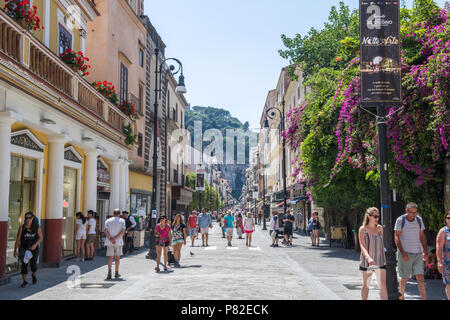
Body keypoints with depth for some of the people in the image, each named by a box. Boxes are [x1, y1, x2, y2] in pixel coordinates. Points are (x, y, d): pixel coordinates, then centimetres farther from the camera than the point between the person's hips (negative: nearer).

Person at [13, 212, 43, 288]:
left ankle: (33, 275, 29)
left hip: (34, 248, 0)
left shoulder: (37, 227, -4)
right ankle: (24, 282, 9)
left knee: (33, 265, -5)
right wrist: (15, 250, -3)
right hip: (24, 249, 0)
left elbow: (41, 237, 2)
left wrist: (36, 244, -14)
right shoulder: (22, 227, -6)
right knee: (24, 265, -4)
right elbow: (17, 239, -3)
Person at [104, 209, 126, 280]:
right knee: (117, 257, 12)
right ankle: (116, 273, 20)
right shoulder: (122, 221, 1)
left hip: (109, 242, 0)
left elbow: (106, 232, -7)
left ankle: (109, 272, -17)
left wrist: (111, 239, -12)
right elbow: (123, 231, -11)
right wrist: (115, 238, -13)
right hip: (119, 242, 0)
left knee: (110, 257, 0)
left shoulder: (108, 221, 4)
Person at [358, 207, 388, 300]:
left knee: (383, 284, -9)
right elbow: (362, 246, -17)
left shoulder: (380, 228, 4)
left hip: (380, 261, 2)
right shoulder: (363, 229, -7)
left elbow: (381, 244, 15)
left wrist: (385, 258, 17)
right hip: (366, 261, -2)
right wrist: (368, 258, -33)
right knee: (366, 285, 12)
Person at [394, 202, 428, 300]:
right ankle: (401, 296, 25)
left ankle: (424, 299, -6)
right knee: (405, 278, 5)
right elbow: (397, 238, -8)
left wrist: (425, 251, 6)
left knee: (420, 277, -5)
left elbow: (422, 236, 15)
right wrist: (403, 253, -16)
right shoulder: (400, 220, -6)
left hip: (418, 253, 3)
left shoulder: (419, 220, 8)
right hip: (405, 254, -3)